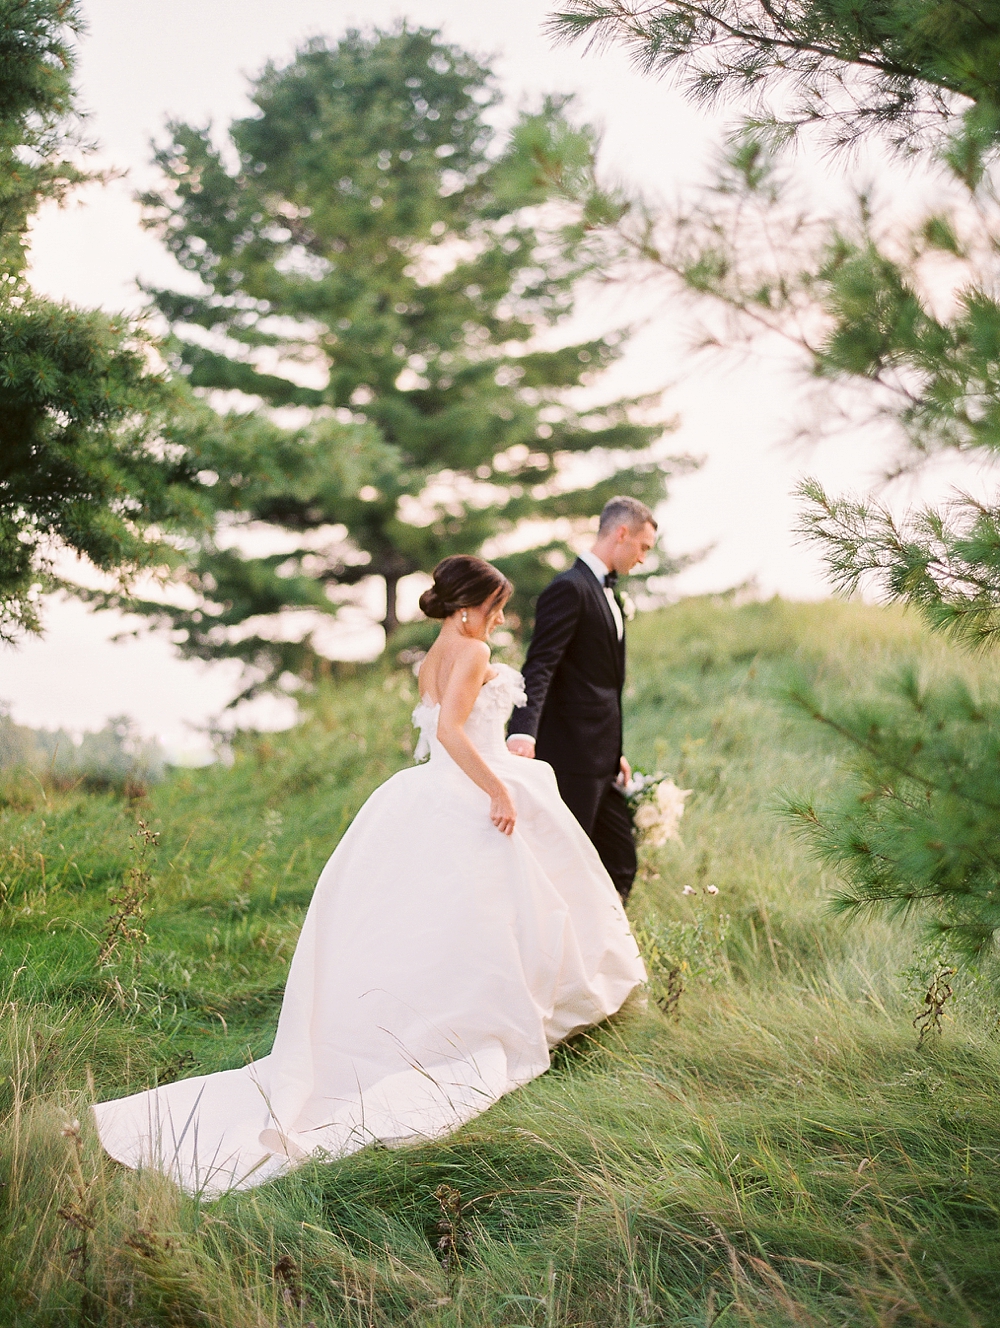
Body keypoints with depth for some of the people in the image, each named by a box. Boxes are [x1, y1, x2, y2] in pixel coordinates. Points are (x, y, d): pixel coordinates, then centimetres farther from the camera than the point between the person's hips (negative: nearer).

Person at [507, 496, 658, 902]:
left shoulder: (607, 591, 19)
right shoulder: (570, 588, -12)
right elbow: (539, 667, -23)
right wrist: (523, 731, -37)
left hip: (601, 761, 10)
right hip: (571, 758, -10)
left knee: (620, 865, 11)